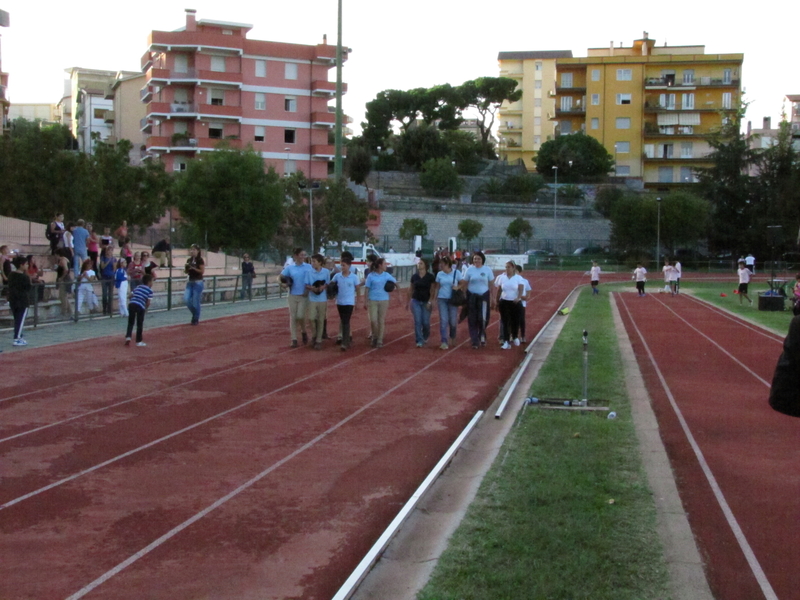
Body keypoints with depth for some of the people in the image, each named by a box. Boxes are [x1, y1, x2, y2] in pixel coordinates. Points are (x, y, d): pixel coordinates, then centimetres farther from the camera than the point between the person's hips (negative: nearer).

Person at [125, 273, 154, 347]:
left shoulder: (138, 287, 21)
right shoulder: (150, 290, 5)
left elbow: (131, 296, 16)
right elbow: (148, 302, -2)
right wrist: (145, 308, 14)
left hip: (131, 304, 4)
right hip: (140, 306, -4)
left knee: (130, 323, 15)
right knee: (140, 324, 9)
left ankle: (128, 337, -2)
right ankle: (139, 341, 16)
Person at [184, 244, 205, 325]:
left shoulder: (200, 260, -8)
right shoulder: (189, 260, 11)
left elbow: (202, 271, -14)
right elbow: (186, 272, 15)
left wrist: (193, 268, -22)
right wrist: (186, 267, -6)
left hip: (198, 282, -7)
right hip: (190, 282, 7)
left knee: (196, 301, -4)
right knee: (186, 299, -2)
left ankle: (196, 319, 8)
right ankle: (195, 314, 19)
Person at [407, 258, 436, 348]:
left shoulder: (430, 277, -5)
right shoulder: (414, 276, 4)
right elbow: (411, 289, 12)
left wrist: (430, 302, -12)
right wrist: (408, 302, 14)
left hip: (426, 302, -2)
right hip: (416, 301, 2)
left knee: (426, 322, 0)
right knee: (417, 321, -6)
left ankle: (425, 337, 28)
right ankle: (419, 341, -3)